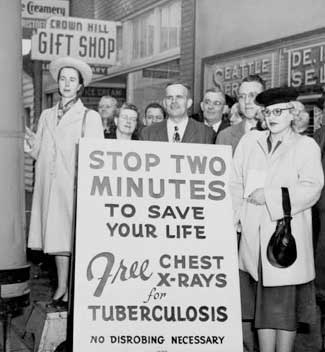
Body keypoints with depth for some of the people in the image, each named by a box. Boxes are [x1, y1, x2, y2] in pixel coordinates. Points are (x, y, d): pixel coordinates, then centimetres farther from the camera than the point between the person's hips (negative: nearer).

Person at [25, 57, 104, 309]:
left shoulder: (90, 117, 1)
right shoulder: (47, 116, 15)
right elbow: (40, 154, 17)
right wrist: (32, 144, -3)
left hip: (77, 185, -4)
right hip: (51, 184, 4)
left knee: (76, 235, -5)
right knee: (56, 234, 6)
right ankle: (62, 287, 14)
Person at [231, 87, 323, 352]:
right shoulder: (249, 142, 13)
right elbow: (236, 184, 11)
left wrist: (269, 196, -12)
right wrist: (233, 220, -1)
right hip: (254, 238, 3)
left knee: (285, 305, 1)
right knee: (262, 303, 8)